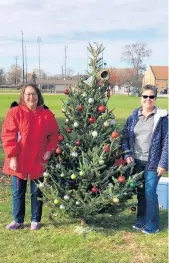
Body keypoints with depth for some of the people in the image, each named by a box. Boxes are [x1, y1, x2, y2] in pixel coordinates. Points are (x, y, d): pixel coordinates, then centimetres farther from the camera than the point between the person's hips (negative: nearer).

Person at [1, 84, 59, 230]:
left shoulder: (47, 114, 0)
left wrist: (49, 150, -7)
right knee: (18, 192, 11)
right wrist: (12, 156, -14)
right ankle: (18, 221, 26)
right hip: (19, 161, -1)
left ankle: (35, 220, 26)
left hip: (38, 161, 1)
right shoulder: (15, 112, -7)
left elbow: (54, 135, 7)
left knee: (37, 192, 11)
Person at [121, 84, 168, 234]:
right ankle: (141, 221, 28)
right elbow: (125, 136, 8)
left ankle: (152, 226, 11)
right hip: (137, 161, 4)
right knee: (140, 192, 13)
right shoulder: (134, 116, 5)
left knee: (150, 192, -4)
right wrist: (127, 154, -5)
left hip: (153, 162, -4)